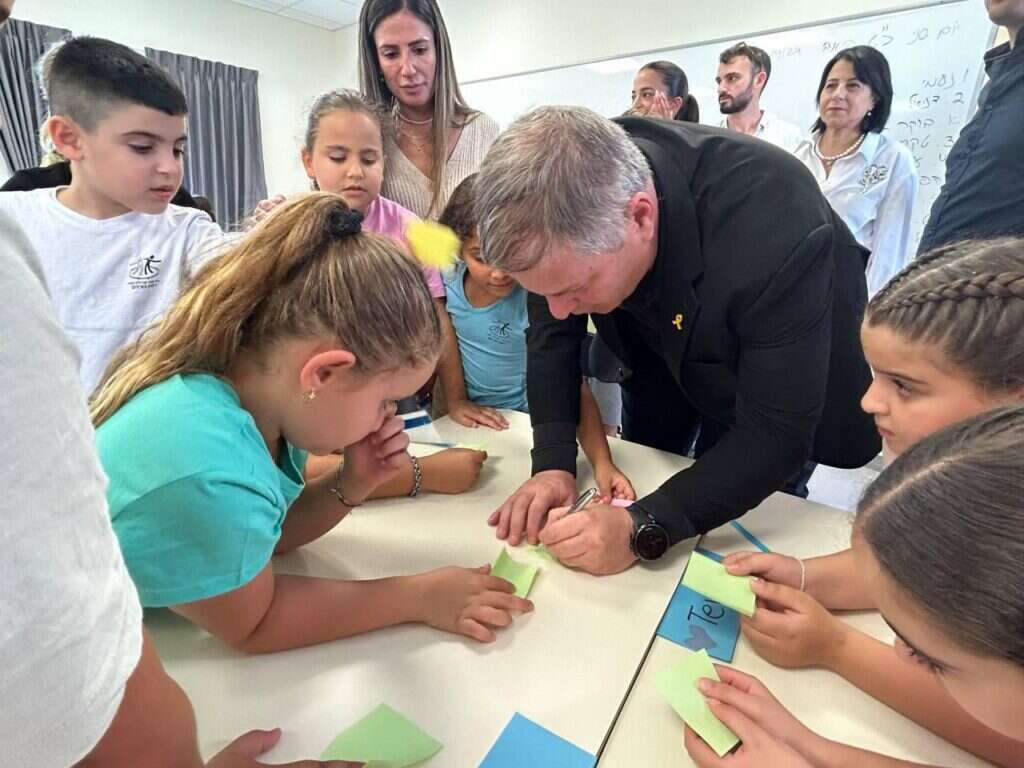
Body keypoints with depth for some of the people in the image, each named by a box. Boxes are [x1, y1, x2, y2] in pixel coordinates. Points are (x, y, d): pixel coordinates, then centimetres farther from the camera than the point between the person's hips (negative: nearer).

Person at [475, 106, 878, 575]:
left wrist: (644, 526, -44)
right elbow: (551, 333, -16)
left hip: (773, 381, -3)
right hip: (663, 347, 4)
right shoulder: (564, 200, -28)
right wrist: (552, 463, -26)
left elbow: (779, 434, -35)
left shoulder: (775, 230, -42)